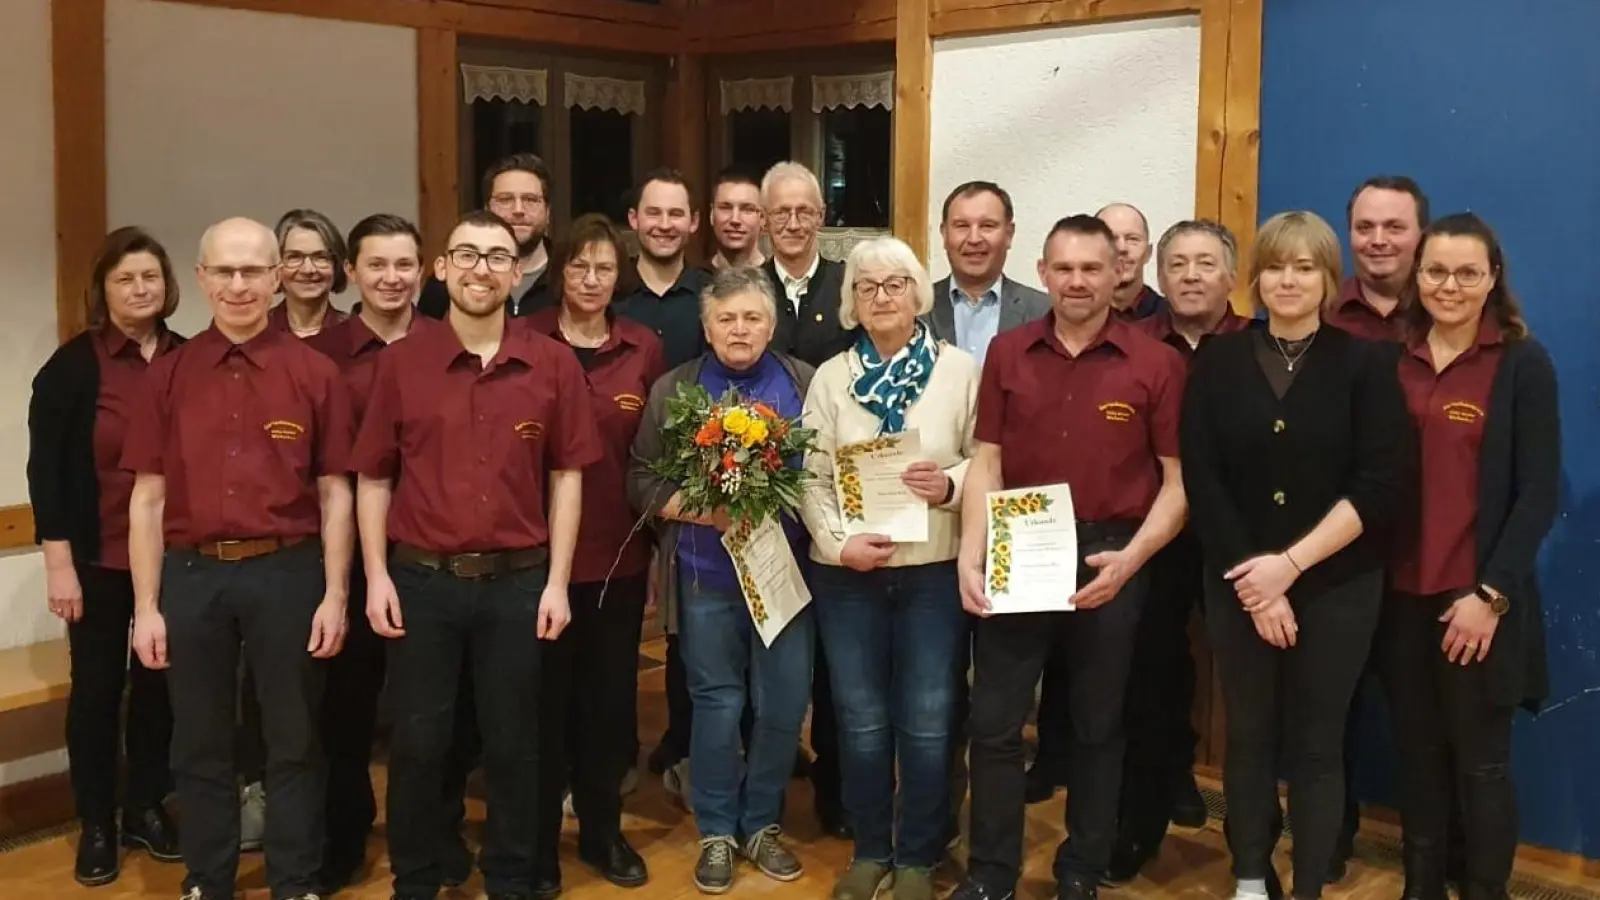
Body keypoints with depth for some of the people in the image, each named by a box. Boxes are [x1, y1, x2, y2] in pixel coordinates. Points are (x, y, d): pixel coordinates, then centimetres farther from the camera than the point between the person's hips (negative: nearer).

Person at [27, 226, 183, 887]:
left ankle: (146, 808, 29)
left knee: (159, 682, 12)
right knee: (97, 686, 7)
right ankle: (96, 825, 21)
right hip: (99, 558, -2)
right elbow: (46, 469, -6)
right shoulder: (73, 365, -5)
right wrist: (59, 563, -10)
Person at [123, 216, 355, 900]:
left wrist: (334, 595, -5)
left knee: (293, 740, 8)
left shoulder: (314, 372, 0)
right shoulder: (168, 374, 4)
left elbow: (334, 493, 1)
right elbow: (148, 497, 4)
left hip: (288, 573, -1)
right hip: (191, 576, 2)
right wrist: (146, 606, -1)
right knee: (199, 744, 12)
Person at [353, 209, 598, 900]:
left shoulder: (553, 365, 0)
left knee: (513, 745, 10)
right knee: (417, 743, 9)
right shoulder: (400, 362, 0)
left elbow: (566, 477, 3)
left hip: (518, 582, 0)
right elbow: (373, 478, 4)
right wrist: (376, 576, -4)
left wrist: (557, 582, -2)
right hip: (421, 580, 0)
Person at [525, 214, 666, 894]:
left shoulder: (644, 348, 3)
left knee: (611, 695, 13)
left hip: (619, 548, 3)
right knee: (544, 696, 7)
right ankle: (536, 841, 22)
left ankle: (603, 831, 30)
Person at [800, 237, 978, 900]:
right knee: (861, 720, 10)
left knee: (927, 722, 3)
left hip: (935, 569, -1)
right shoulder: (831, 377, 4)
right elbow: (811, 476, 1)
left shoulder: (959, 369, -1)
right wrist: (838, 541, -13)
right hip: (846, 573, 2)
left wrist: (950, 484, -20)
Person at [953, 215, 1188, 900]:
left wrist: (1129, 559, -17)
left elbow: (1178, 481, -5)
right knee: (994, 722, 5)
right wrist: (971, 559, -8)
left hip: (1110, 559, -1)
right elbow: (985, 465, 3)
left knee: (1097, 725, 12)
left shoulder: (1157, 364, -5)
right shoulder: (1008, 353, 3)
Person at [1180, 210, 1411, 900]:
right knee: (1248, 736, 10)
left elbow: (1382, 485, -10)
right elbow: (1201, 481, -3)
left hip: (1336, 586, -1)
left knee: (1316, 743, 6)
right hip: (1238, 583, 2)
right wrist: (1249, 574, -12)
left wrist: (1291, 564, -16)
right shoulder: (1219, 361, 2)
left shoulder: (1366, 363, -2)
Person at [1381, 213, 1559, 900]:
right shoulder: (1395, 359, 5)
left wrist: (1491, 594, -12)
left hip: (1477, 600, -3)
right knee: (1418, 752, 13)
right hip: (1403, 595, 3)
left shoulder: (1523, 363, -4)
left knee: (1480, 758, 6)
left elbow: (1538, 492, -7)